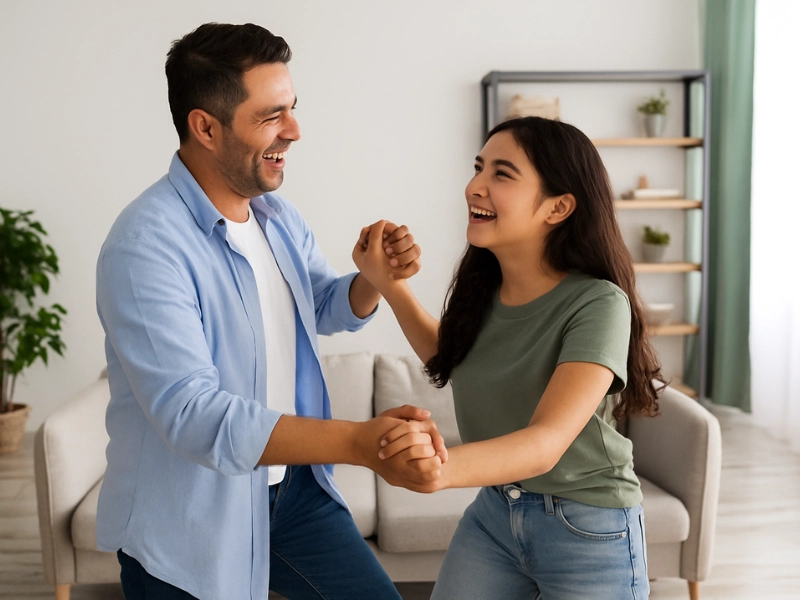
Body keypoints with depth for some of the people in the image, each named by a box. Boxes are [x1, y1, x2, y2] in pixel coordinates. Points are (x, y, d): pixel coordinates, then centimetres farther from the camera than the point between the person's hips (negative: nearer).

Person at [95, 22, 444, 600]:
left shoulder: (281, 217, 1)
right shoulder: (144, 246, -25)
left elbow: (326, 308, 15)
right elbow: (190, 413, -34)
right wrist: (359, 443, -45)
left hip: (293, 487, 7)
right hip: (188, 526, -6)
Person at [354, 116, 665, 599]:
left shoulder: (598, 305, -25)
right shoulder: (481, 288, -6)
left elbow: (547, 441, -35)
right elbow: (448, 355, 14)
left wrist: (445, 467, -53)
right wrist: (389, 284, 0)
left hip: (589, 530, -5)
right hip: (493, 509, 5)